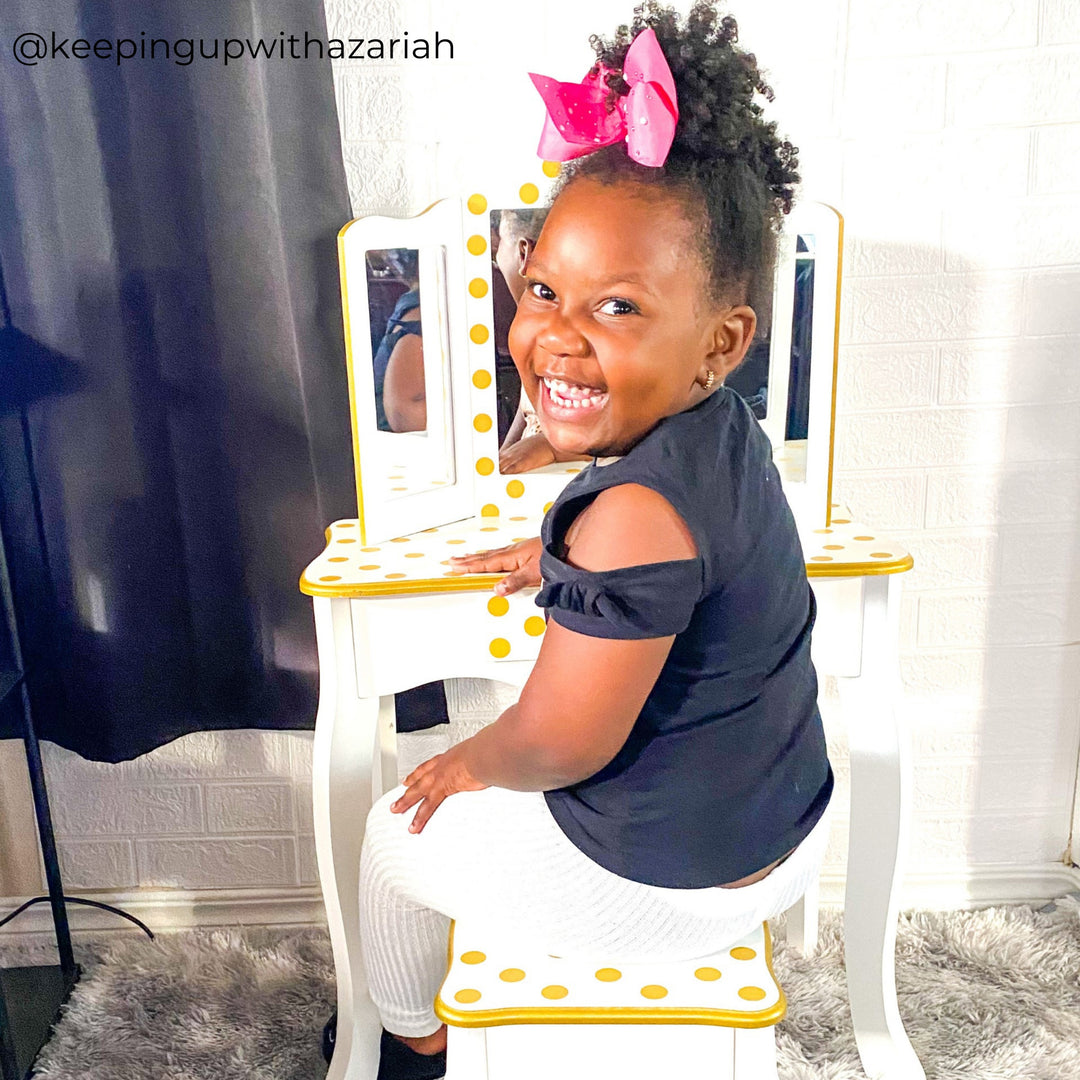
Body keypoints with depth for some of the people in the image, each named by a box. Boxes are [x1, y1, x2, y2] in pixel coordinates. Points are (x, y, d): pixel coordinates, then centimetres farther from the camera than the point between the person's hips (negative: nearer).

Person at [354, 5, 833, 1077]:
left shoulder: (630, 516, -35)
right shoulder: (729, 430, -7)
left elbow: (557, 744, -27)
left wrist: (468, 763, -6)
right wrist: (560, 558, 23)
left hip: (667, 884, -8)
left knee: (398, 831, 15)